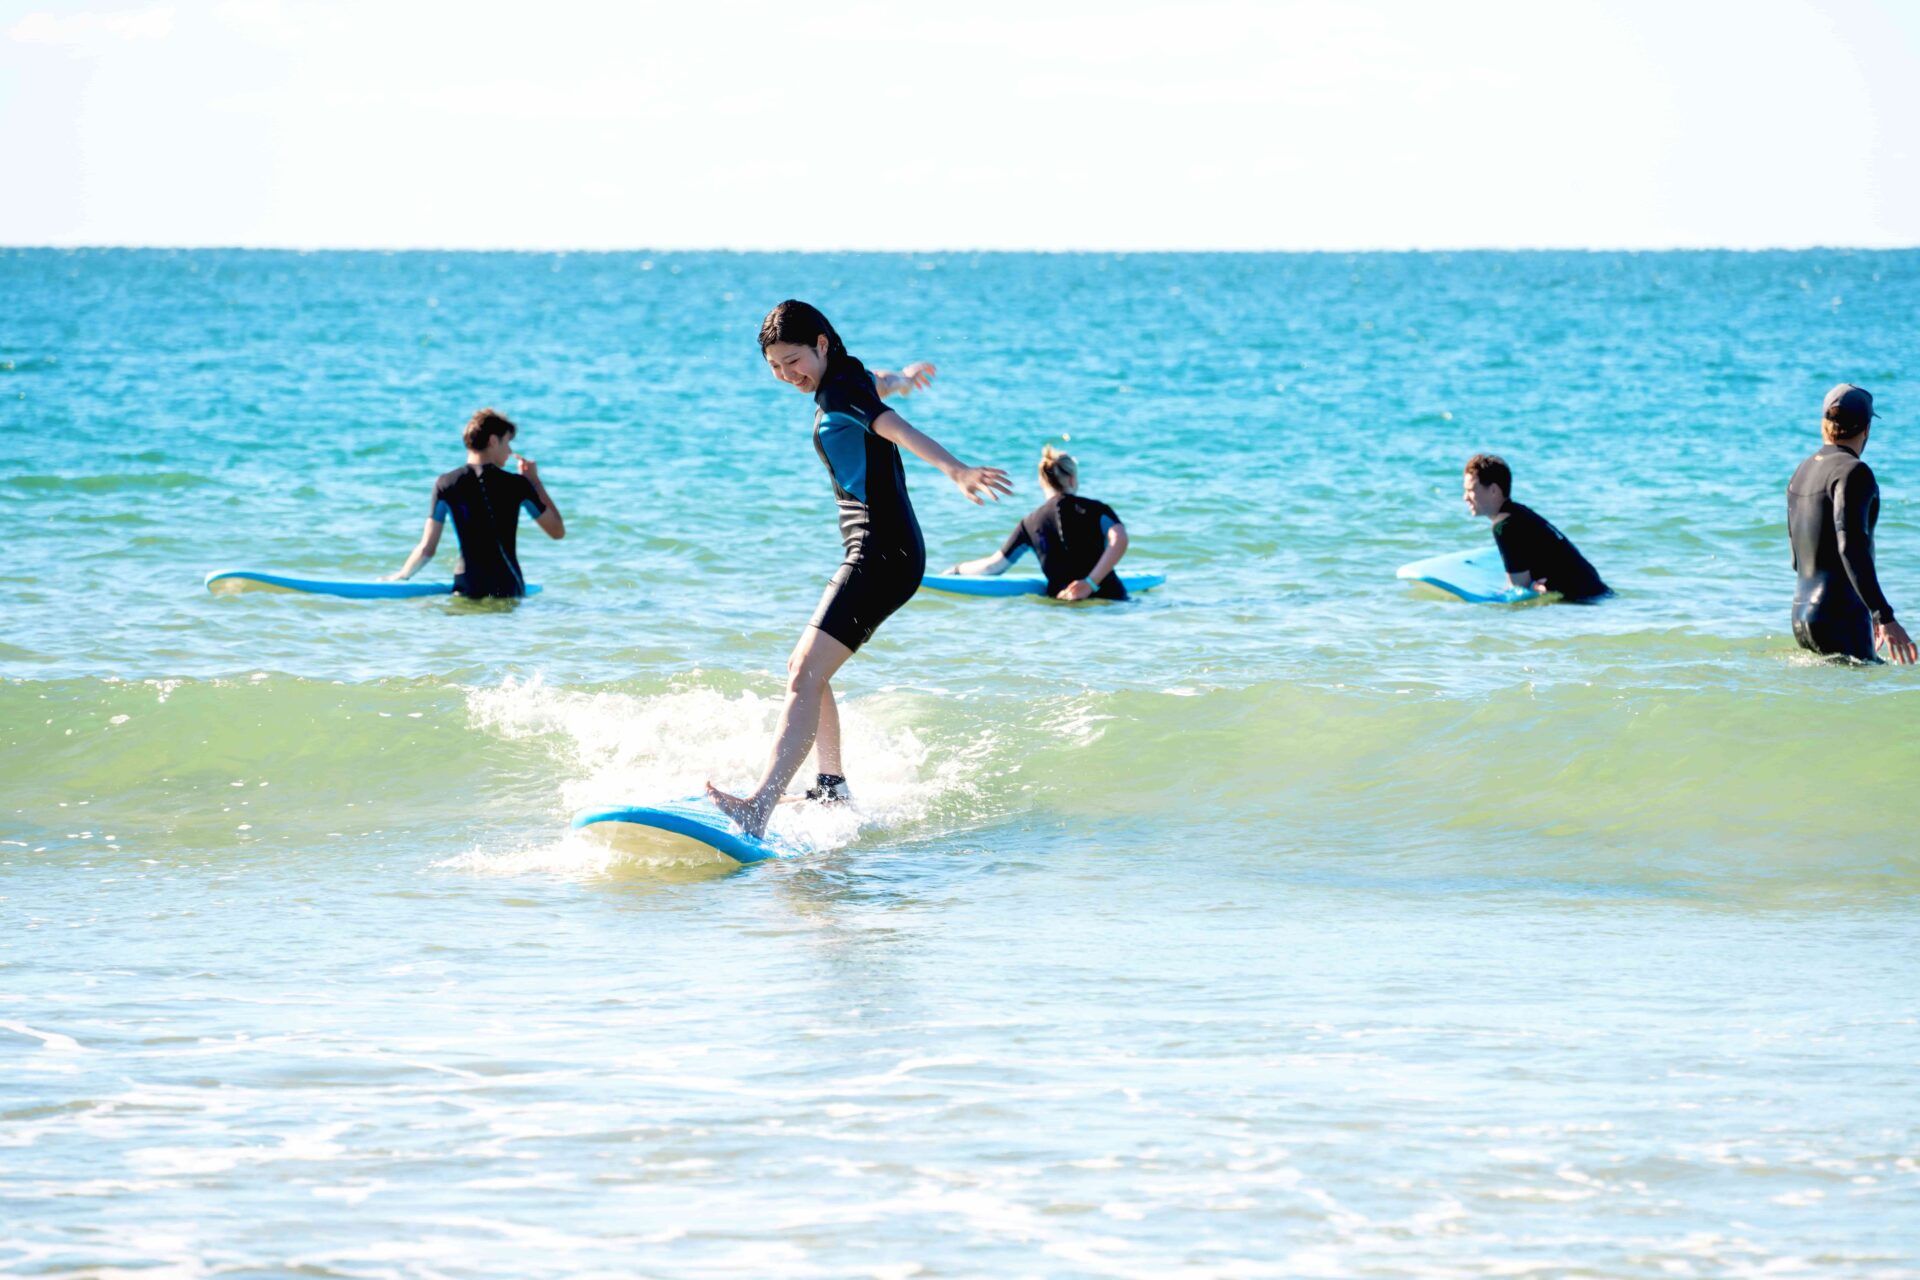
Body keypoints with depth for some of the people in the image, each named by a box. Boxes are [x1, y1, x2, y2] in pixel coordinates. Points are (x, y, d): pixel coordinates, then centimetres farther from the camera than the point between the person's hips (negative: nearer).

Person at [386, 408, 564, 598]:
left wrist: (400, 577, 18)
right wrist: (535, 481, 18)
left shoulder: (446, 484, 1)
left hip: (468, 587, 0)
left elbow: (427, 549, 0)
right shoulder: (517, 485, 0)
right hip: (509, 588, 0)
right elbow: (558, 531, 11)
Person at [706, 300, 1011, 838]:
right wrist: (900, 378, 68)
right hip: (876, 551, 11)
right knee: (804, 668, 24)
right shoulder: (849, 380, 17)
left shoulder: (839, 393, -12)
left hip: (882, 552, -11)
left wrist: (957, 471, -48)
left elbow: (894, 427, -31)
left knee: (806, 674, -25)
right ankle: (832, 785, 35)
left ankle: (759, 809, -40)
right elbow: (878, 389, 42)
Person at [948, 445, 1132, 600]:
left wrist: (957, 570, 34)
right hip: (1110, 596, -1)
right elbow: (1119, 540, -12)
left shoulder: (1030, 524, 11)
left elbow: (995, 565, 15)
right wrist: (1090, 583, -18)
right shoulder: (1096, 509, 6)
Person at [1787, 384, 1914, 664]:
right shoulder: (1853, 472, -9)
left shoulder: (1800, 473, 17)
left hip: (1801, 618, 9)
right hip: (1841, 620, -9)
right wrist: (1885, 618, -24)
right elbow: (1852, 548, -22)